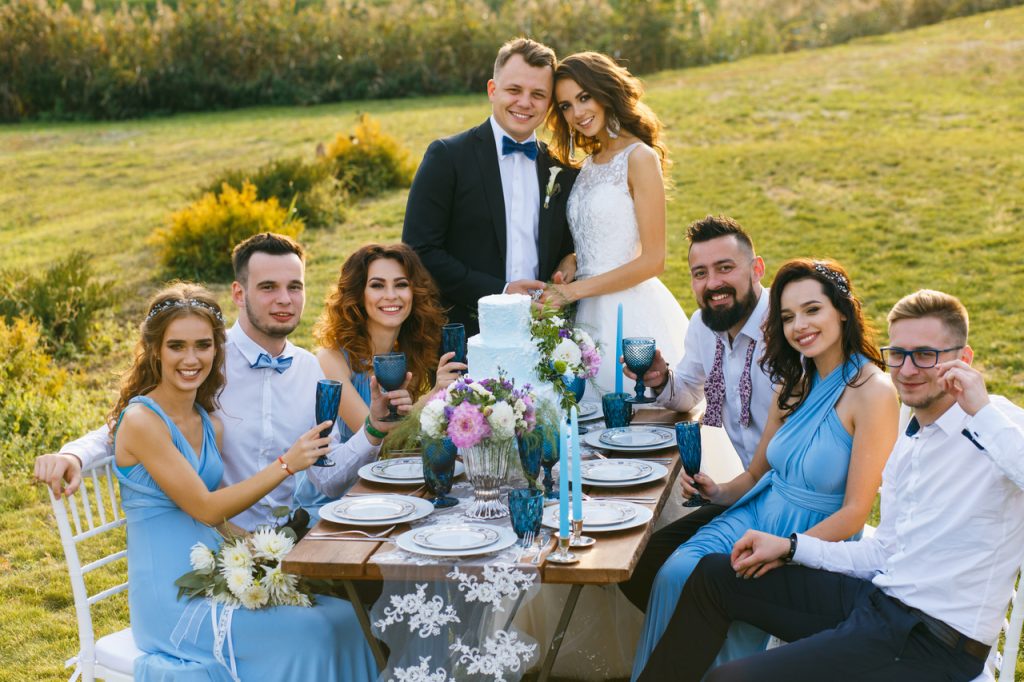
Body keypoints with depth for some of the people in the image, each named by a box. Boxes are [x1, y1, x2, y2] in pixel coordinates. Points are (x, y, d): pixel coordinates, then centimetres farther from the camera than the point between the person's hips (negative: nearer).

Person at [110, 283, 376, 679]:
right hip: (170, 599, -7)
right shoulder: (141, 420, -12)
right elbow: (204, 509, -16)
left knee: (341, 614, -13)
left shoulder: (211, 427, 10)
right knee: (309, 632, -23)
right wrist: (286, 464, -19)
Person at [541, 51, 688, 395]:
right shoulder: (590, 163, 14)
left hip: (630, 314, -7)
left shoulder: (639, 157, -9)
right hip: (591, 315, 7)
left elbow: (653, 260, -14)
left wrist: (574, 290, -12)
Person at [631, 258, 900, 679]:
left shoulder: (873, 392, -13)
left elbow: (854, 513, -16)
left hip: (815, 538, -6)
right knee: (676, 573, -19)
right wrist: (719, 492, -7)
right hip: (756, 514, 6)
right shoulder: (795, 383, 9)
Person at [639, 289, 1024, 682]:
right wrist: (792, 547, 12)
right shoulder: (907, 446, 14)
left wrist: (982, 411, -31)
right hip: (877, 596, 9)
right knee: (714, 574, 15)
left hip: (932, 643, -9)